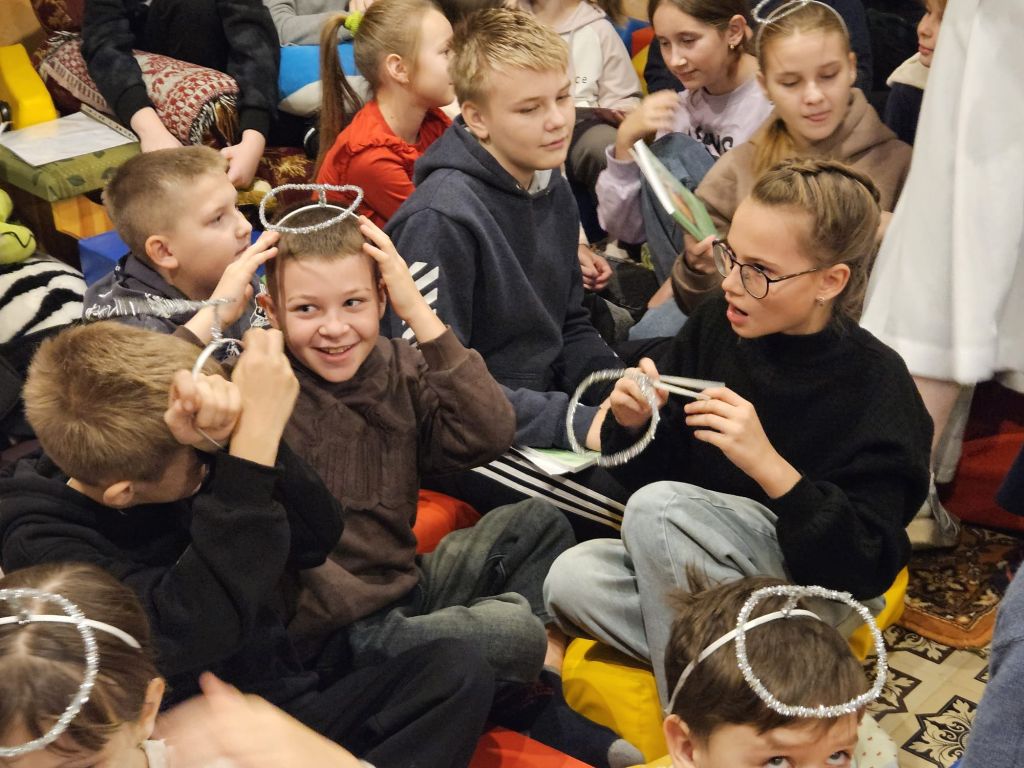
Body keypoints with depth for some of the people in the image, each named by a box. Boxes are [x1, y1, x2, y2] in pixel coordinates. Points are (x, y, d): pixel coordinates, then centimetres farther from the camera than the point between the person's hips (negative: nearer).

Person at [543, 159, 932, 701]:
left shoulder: (877, 384, -15)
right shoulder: (714, 325, -2)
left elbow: (866, 570, -21)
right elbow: (643, 473, 8)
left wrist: (767, 464, -33)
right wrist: (631, 426, -16)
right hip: (697, 571, 6)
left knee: (656, 507, -30)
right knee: (572, 577, -23)